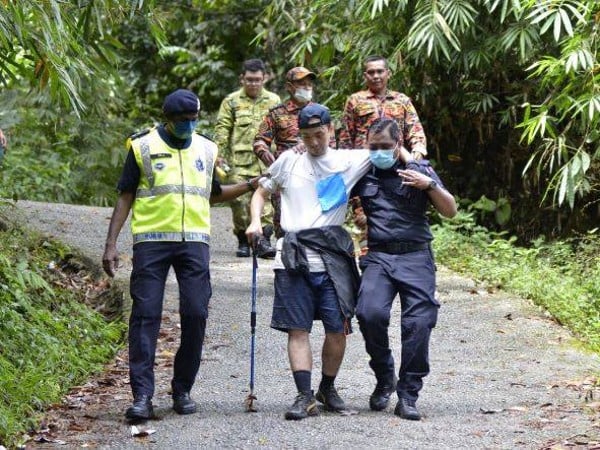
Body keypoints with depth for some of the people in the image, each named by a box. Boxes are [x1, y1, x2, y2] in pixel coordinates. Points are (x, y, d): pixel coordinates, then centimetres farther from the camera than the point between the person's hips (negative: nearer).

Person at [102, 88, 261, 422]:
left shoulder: (206, 149, 13)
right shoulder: (143, 147, 3)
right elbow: (125, 197, 6)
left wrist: (249, 186, 12)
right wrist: (111, 244, 0)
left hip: (194, 241, 3)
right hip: (151, 240, -3)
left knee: (195, 313, -3)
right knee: (145, 314, -8)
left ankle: (182, 390, 11)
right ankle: (142, 395, -9)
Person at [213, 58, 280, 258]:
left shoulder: (274, 101, 13)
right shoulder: (231, 101, 9)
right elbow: (222, 129, 5)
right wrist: (220, 155, -5)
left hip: (267, 162, 1)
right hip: (239, 162, -1)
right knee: (240, 202, -2)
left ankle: (264, 239, -8)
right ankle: (243, 240, 9)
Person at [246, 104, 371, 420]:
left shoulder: (349, 162, 8)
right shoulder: (289, 162, 11)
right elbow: (261, 192, 19)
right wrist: (255, 221, 5)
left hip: (333, 259, 0)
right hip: (294, 258, 0)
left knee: (337, 329, 1)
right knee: (297, 329, -4)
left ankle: (327, 389, 21)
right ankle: (304, 396, -4)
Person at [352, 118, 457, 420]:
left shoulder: (419, 170, 9)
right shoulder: (363, 173, 14)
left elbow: (450, 211, 7)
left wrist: (430, 185, -11)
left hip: (415, 256, -1)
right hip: (379, 256, 1)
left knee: (418, 322, -14)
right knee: (370, 313, -22)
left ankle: (408, 395, -5)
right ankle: (384, 378, 0)